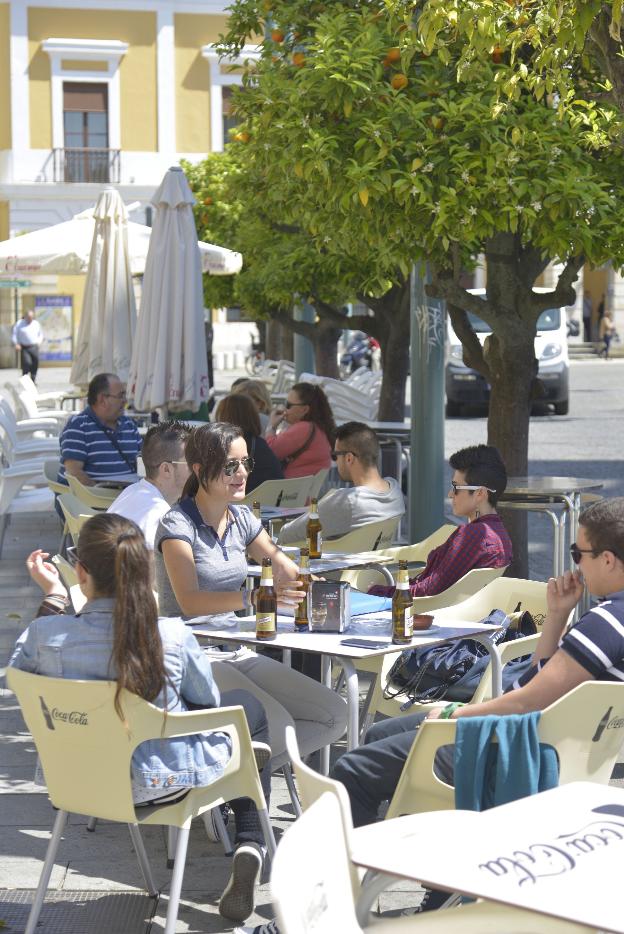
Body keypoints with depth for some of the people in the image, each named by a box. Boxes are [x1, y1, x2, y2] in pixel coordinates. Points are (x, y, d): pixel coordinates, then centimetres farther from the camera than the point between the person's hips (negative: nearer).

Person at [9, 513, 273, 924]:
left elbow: (20, 667, 3)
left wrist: (53, 595, 5)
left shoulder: (46, 634, -23)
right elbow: (208, 700, -6)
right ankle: (249, 848, 14)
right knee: (249, 706, 27)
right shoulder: (173, 636, -27)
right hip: (166, 778, -4)